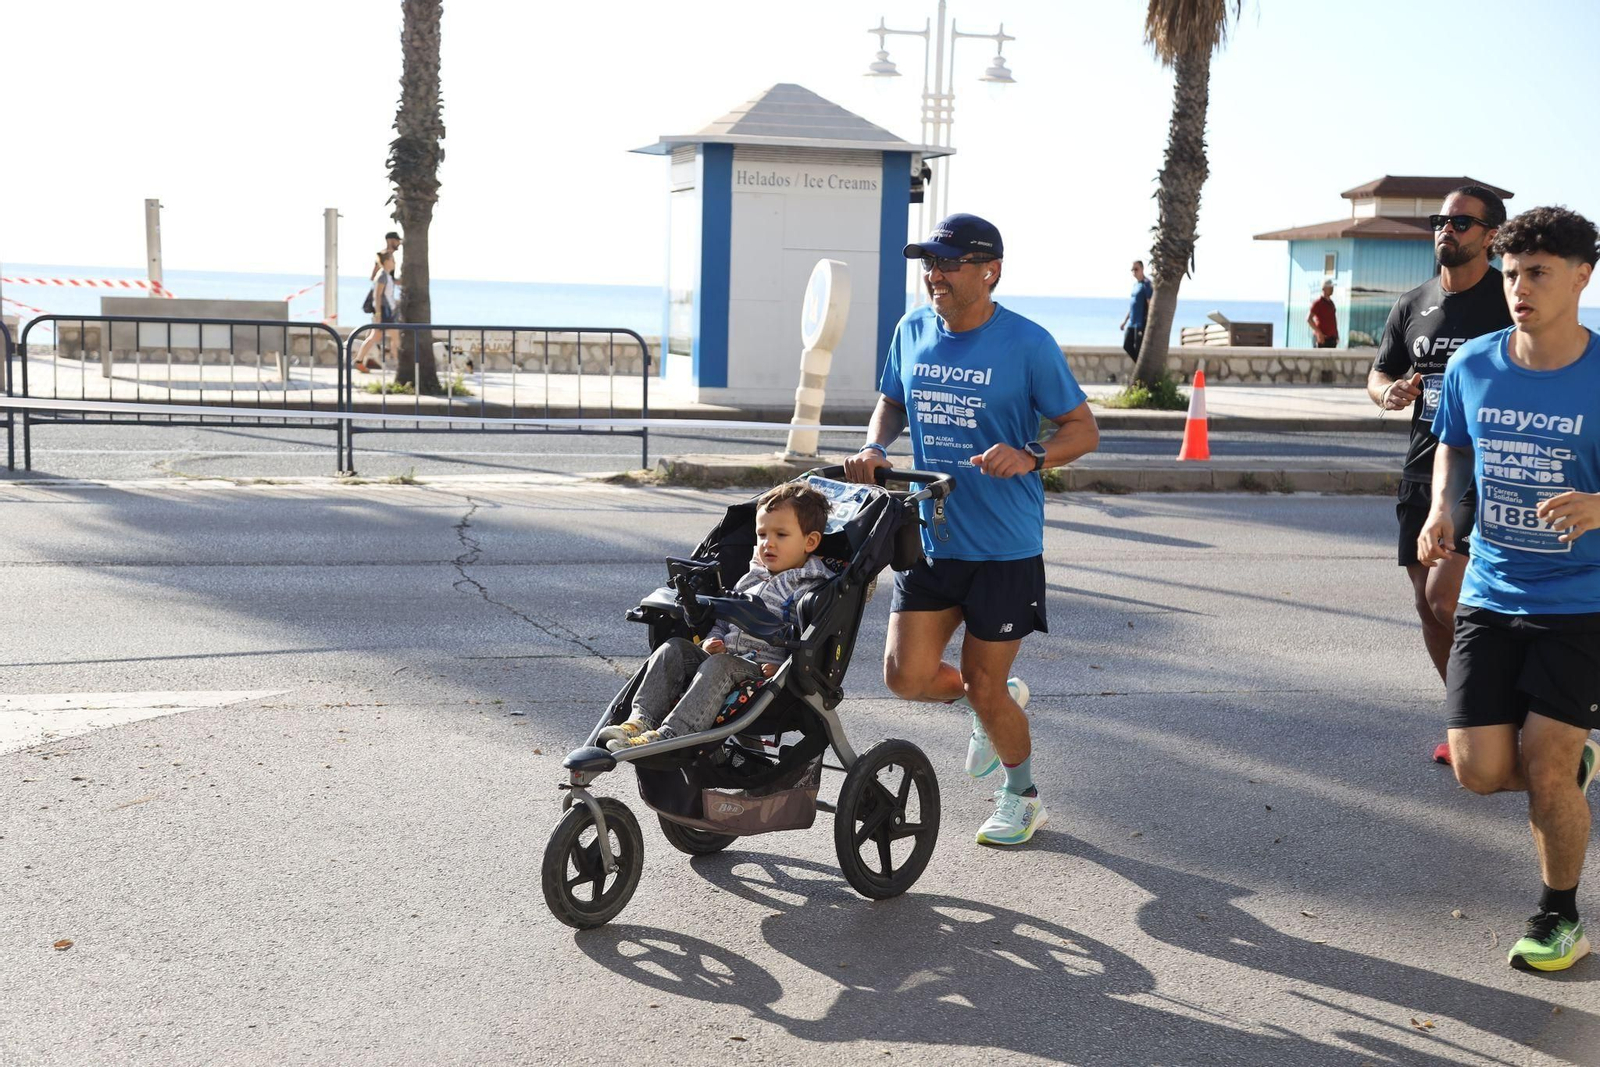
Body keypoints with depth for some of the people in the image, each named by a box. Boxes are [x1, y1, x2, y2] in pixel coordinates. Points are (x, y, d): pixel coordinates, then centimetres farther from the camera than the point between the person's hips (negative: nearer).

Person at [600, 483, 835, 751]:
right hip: (725, 656, 8)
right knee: (673, 648, -10)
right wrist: (713, 640, 8)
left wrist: (783, 668, -25)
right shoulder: (751, 578, 21)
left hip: (764, 671, -8)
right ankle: (641, 720, -22)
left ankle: (668, 735, -46)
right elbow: (723, 617, 29)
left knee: (719, 666, -34)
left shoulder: (811, 588, -3)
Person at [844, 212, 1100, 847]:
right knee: (907, 676, -2)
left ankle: (1022, 796, 30)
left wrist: (1029, 457, -27)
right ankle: (1000, 704, 31)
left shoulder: (1028, 344, -11)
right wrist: (874, 446, -3)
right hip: (928, 537, 5)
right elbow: (891, 404, 19)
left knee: (984, 688, 3)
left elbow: (1083, 430, -7)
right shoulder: (912, 331, 4)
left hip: (1004, 547, -5)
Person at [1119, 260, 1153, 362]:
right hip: (1131, 323, 9)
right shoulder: (1135, 284, 16)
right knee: (1127, 346, 9)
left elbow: (1151, 305, -16)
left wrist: (1149, 324, -21)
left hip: (1141, 323, -9)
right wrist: (1125, 321, 22)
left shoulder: (1146, 284, -11)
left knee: (1139, 349, -6)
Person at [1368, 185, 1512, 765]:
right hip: (1422, 470, 7)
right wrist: (1390, 391, -3)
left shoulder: (1511, 303, -7)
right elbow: (1378, 373, 20)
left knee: (1445, 595, -18)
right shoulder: (1412, 305, 11)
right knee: (1427, 606, 9)